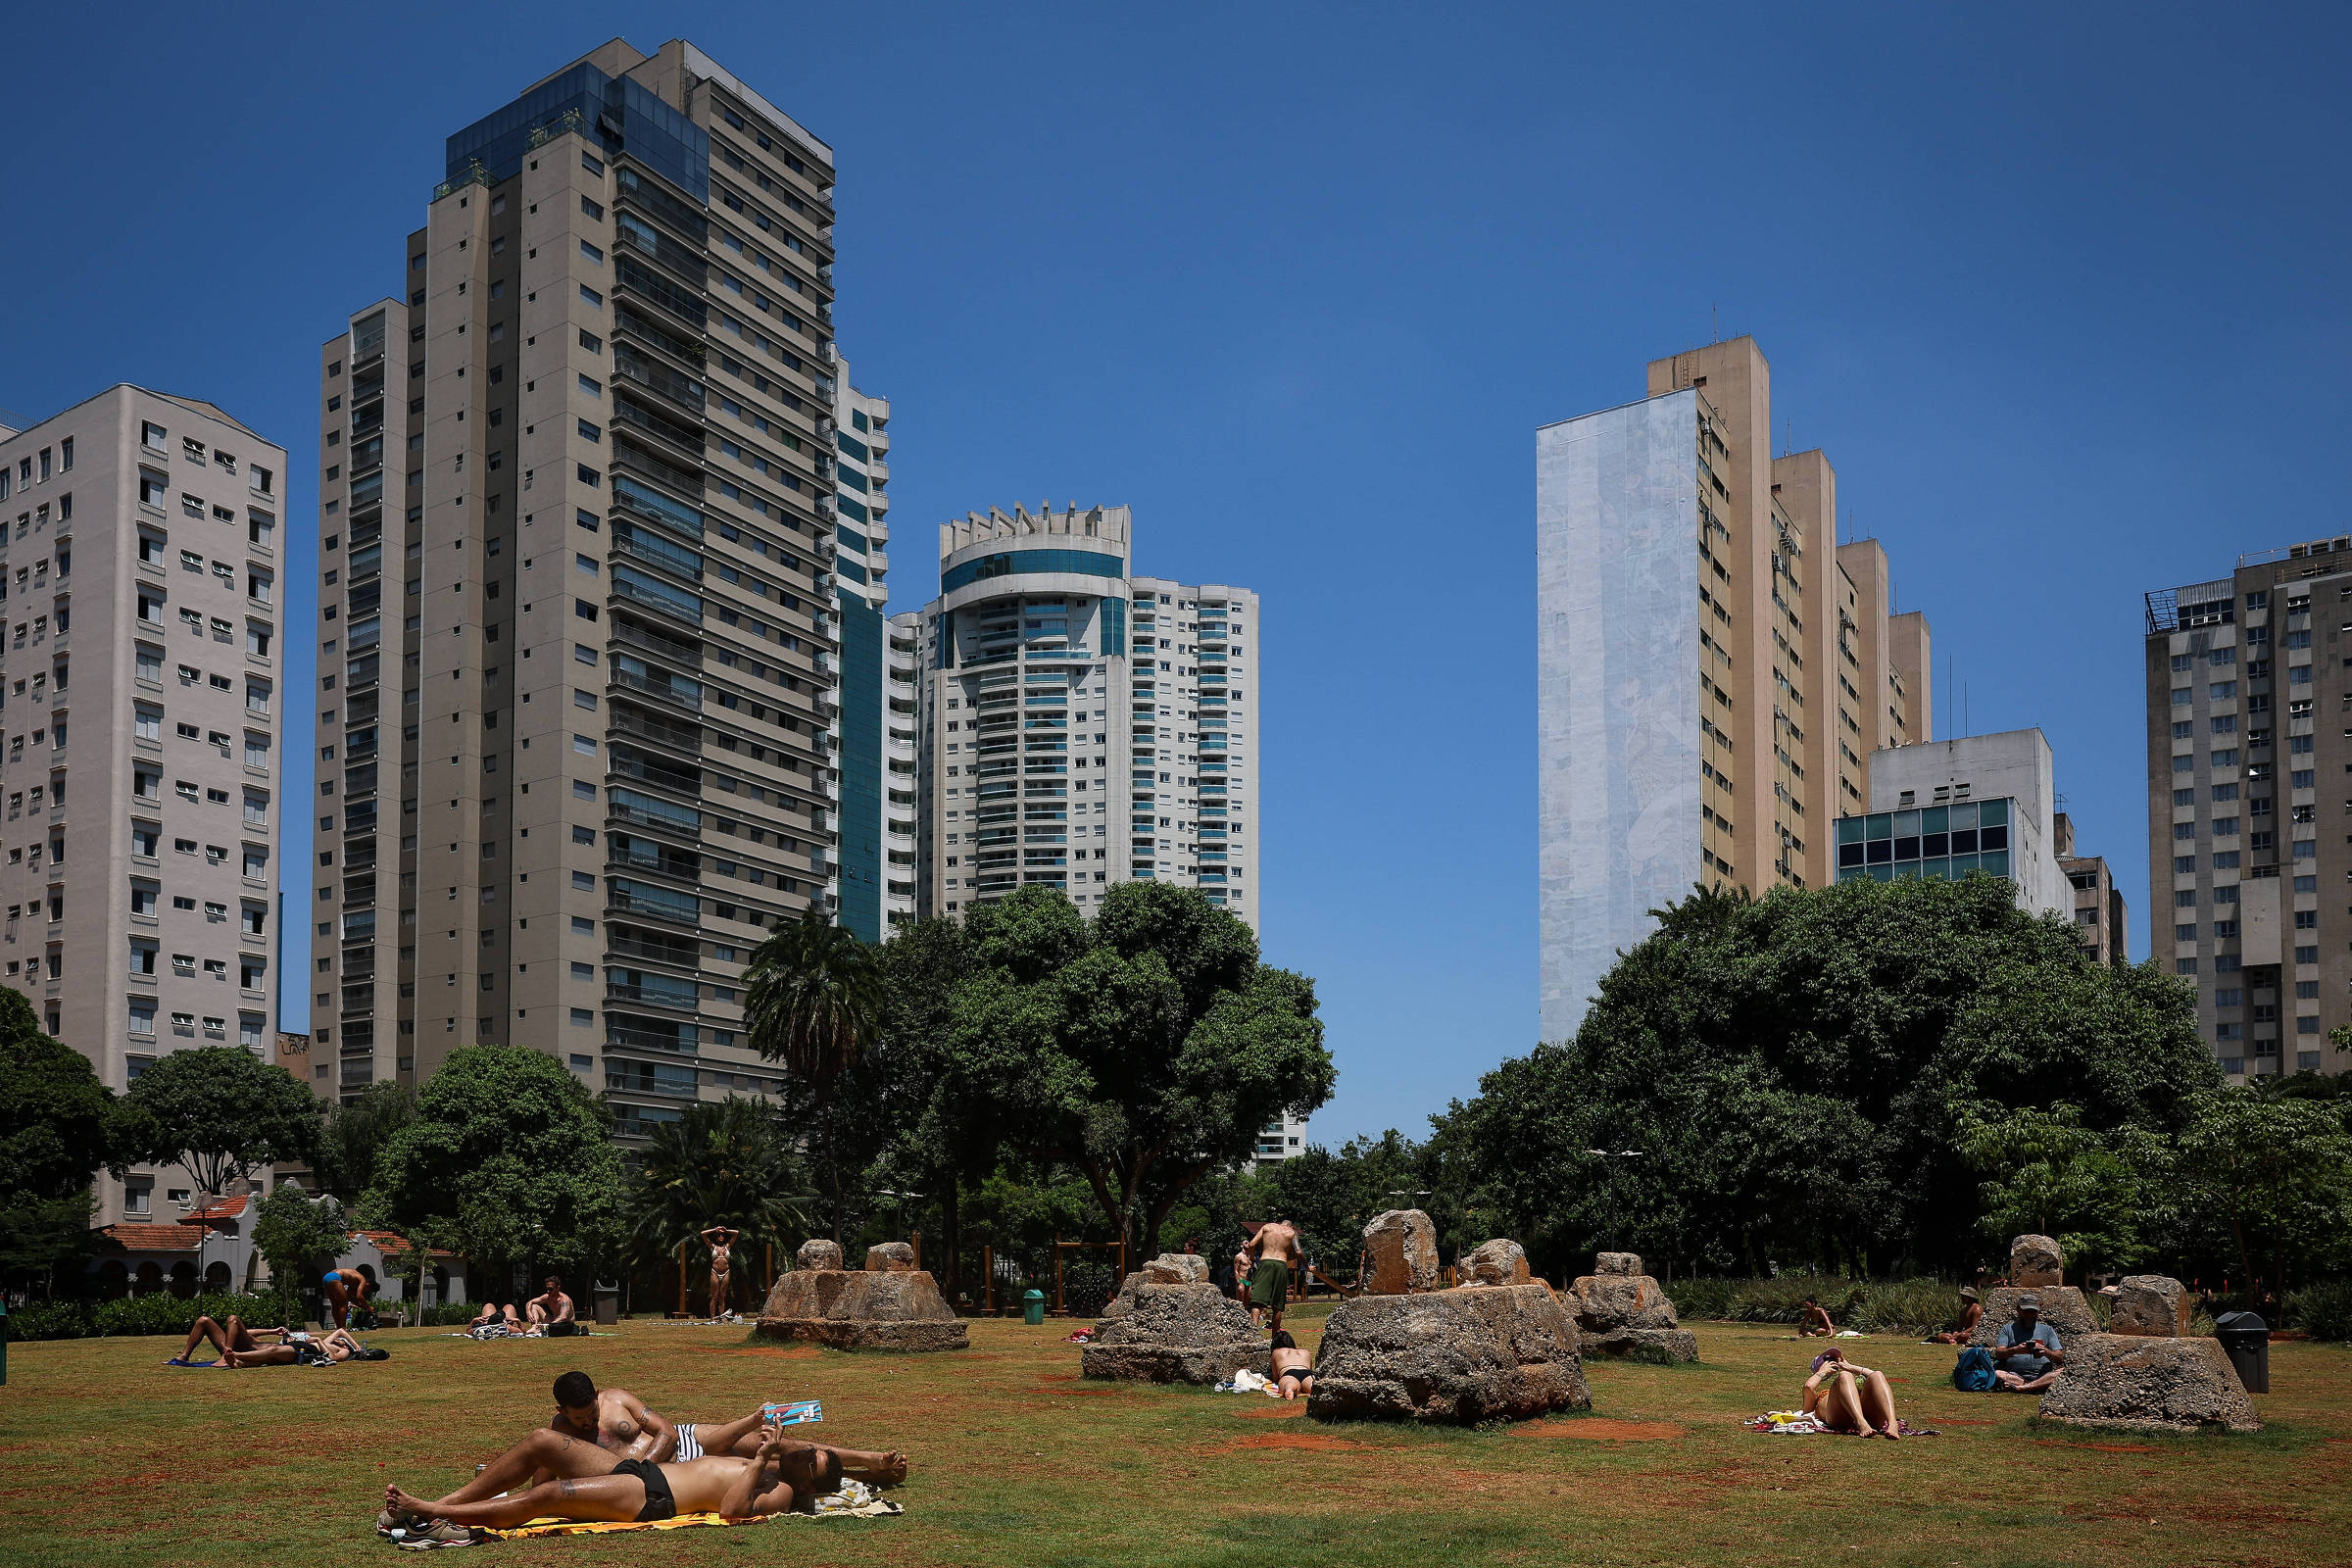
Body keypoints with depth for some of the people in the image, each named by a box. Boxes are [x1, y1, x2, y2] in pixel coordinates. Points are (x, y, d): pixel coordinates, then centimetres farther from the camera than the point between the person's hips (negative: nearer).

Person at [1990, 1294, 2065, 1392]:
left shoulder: (2047, 1330, 19)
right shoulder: (2008, 1329, 17)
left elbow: (2060, 1357, 10)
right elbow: (1999, 1353, 2)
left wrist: (2046, 1352, -13)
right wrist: (2015, 1350, -18)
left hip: (2041, 1376, 1)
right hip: (2014, 1375, -1)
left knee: (2060, 1373, -31)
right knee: (1996, 1374, -31)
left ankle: (2020, 1388, -42)